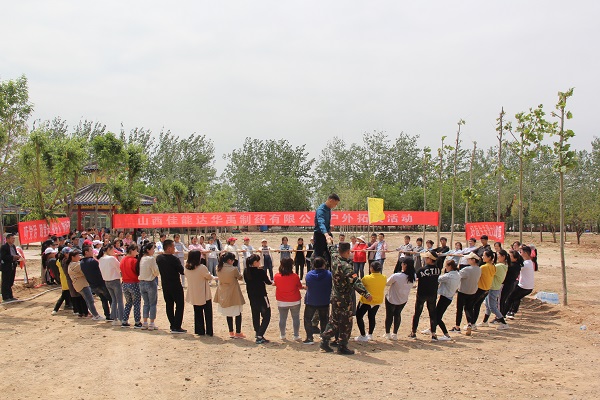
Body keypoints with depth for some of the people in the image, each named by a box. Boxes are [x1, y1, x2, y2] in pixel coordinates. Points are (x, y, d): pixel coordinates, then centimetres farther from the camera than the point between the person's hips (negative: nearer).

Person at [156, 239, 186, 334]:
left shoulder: (158, 258, 0)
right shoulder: (174, 259, -20)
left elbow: (158, 270, 11)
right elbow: (182, 271, -16)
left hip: (165, 285, 7)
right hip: (175, 285, -7)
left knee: (169, 305, 14)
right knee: (179, 305, 1)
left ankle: (172, 325, 17)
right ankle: (177, 327, -2)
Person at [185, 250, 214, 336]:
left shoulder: (187, 268, -6)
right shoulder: (202, 267, -23)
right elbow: (209, 277, -10)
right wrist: (212, 277, 11)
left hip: (194, 295, 5)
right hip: (204, 295, -5)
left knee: (198, 313, 17)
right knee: (208, 313, 9)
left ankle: (200, 331, 19)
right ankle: (209, 331, 11)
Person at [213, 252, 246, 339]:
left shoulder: (219, 269, -5)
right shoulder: (233, 269, -21)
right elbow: (240, 278, -6)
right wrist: (239, 274, 13)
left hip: (224, 294, 6)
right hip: (234, 295, -6)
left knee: (228, 313, 17)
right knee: (238, 313, 9)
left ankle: (231, 332, 23)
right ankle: (238, 333, 12)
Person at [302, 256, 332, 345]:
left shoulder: (309, 274, -10)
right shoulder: (329, 274, -13)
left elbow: (307, 287, -1)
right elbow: (332, 287, -4)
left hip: (311, 302, -1)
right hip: (324, 302, 1)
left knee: (307, 319, 13)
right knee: (324, 320, 18)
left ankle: (309, 338, 5)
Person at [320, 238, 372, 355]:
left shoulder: (335, 258, -3)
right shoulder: (346, 266, -25)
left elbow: (332, 250, 20)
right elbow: (356, 282, -35)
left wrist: (329, 241, 41)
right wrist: (366, 294, -41)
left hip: (335, 296, 8)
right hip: (344, 299, -8)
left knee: (334, 320, 20)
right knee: (345, 323, 4)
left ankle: (324, 341, 23)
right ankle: (342, 347, 11)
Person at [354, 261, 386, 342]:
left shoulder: (367, 278, -23)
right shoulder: (384, 278, -8)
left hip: (366, 301, -5)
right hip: (377, 302, 5)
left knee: (359, 316, 10)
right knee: (372, 317, 22)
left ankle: (363, 336, 7)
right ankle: (370, 335, 31)